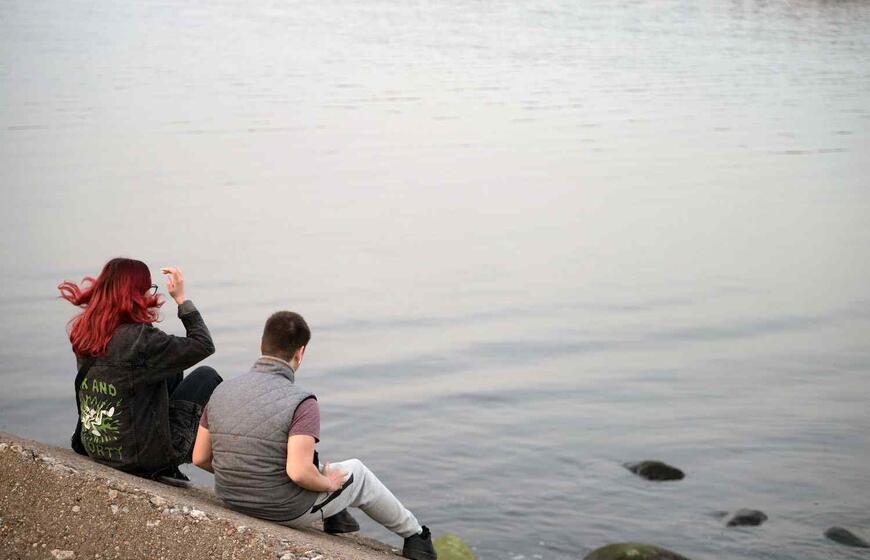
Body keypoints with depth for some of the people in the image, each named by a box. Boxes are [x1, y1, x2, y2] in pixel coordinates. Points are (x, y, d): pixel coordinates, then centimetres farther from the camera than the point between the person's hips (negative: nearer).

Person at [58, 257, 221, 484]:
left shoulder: (83, 332, -3)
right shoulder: (140, 338, -24)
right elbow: (203, 345, -13)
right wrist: (182, 298, -6)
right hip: (145, 455, -7)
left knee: (172, 373, 25)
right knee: (206, 377, 13)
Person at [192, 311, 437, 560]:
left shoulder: (222, 391, -7)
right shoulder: (302, 402, -24)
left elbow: (200, 458, -1)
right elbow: (299, 472, -32)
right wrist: (328, 484, -10)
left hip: (233, 501, 5)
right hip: (289, 511, -5)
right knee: (357, 473, 23)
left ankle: (334, 517, 50)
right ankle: (414, 536, 42)